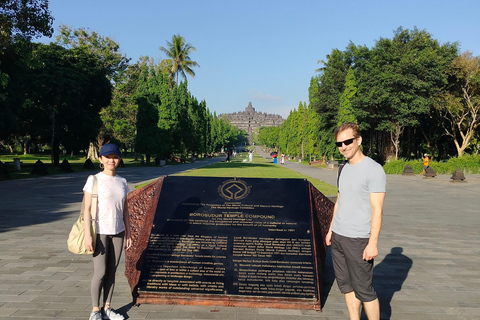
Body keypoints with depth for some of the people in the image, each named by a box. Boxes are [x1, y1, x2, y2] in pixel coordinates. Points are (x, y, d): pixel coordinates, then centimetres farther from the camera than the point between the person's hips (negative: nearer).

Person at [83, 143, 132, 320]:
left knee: (112, 271, 10)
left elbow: (125, 210, 10)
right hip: (100, 232, -4)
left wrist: (128, 234, 9)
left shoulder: (122, 182, 6)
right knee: (100, 272, -1)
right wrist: (87, 234, -16)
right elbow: (87, 209, -11)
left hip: (118, 232, 4)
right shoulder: (94, 180, -7)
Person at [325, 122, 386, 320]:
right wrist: (331, 229, 17)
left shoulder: (373, 170, -12)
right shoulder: (345, 168, 11)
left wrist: (373, 243, -19)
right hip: (337, 237, 7)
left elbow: (377, 209, -15)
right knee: (346, 285, 14)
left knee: (363, 289, 2)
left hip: (358, 240, -7)